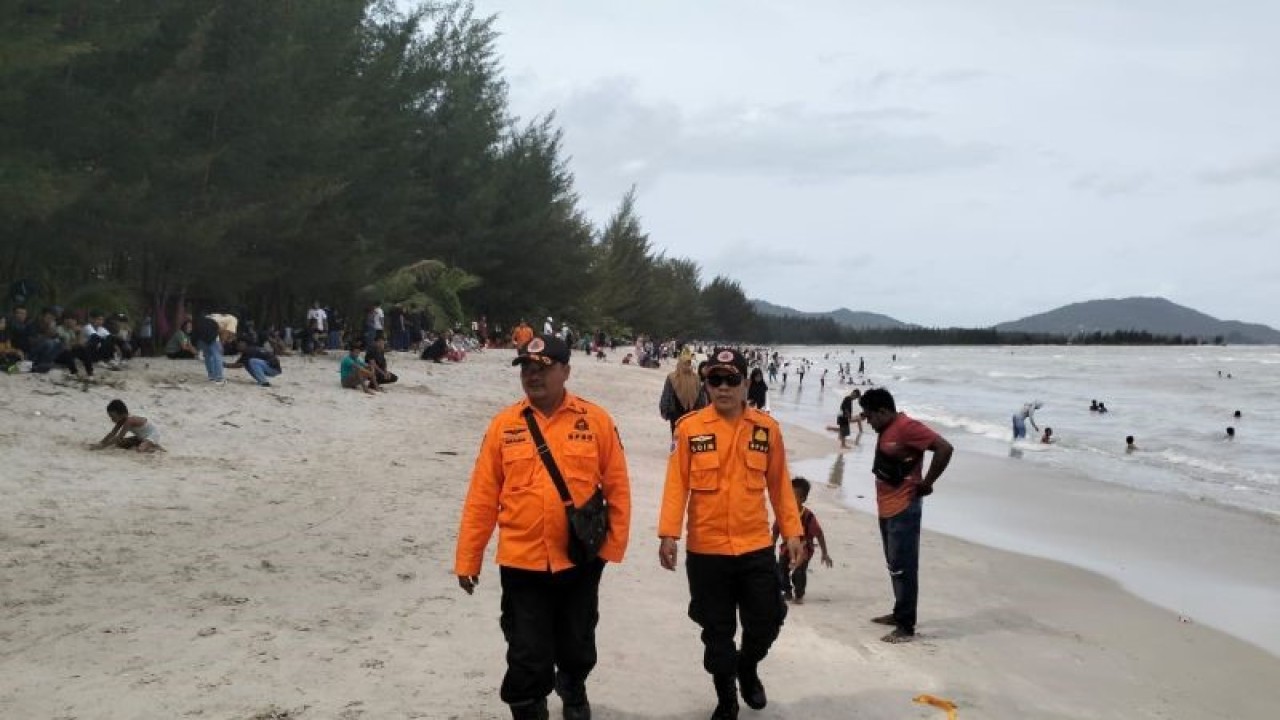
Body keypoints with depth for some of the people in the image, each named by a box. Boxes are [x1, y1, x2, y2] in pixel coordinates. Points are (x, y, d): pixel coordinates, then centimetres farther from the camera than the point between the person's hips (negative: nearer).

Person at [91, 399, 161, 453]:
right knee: (119, 443, 5)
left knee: (140, 449, -36)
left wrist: (103, 445, -31)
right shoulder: (122, 420, -2)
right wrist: (100, 443, -7)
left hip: (153, 435, -10)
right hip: (141, 437, 10)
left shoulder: (129, 421, -29)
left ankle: (155, 447, -8)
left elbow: (119, 438, -31)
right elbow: (112, 434, 3)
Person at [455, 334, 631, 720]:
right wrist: (468, 558, -1)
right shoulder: (504, 424, -2)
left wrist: (614, 544, -3)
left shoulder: (595, 420, -5)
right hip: (522, 563, 0)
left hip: (581, 560, 1)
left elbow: (617, 487, -1)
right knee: (528, 657, 4)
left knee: (577, 645, 21)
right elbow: (482, 497, -1)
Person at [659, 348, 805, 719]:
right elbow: (677, 483, -7)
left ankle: (748, 668, 41)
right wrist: (669, 533, -13)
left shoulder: (767, 428, 1)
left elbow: (780, 484, 7)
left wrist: (792, 531, 5)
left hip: (756, 548, 2)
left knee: (766, 622, 9)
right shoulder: (689, 427, -5)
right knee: (717, 631, 9)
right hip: (706, 551, -1)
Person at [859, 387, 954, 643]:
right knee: (894, 566, 18)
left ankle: (906, 627, -2)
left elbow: (944, 448, -24)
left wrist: (927, 483, -17)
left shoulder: (907, 427, -17)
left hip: (904, 509, -10)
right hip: (886, 509, 10)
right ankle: (900, 613, 30)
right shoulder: (886, 430, 12)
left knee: (903, 568, -6)